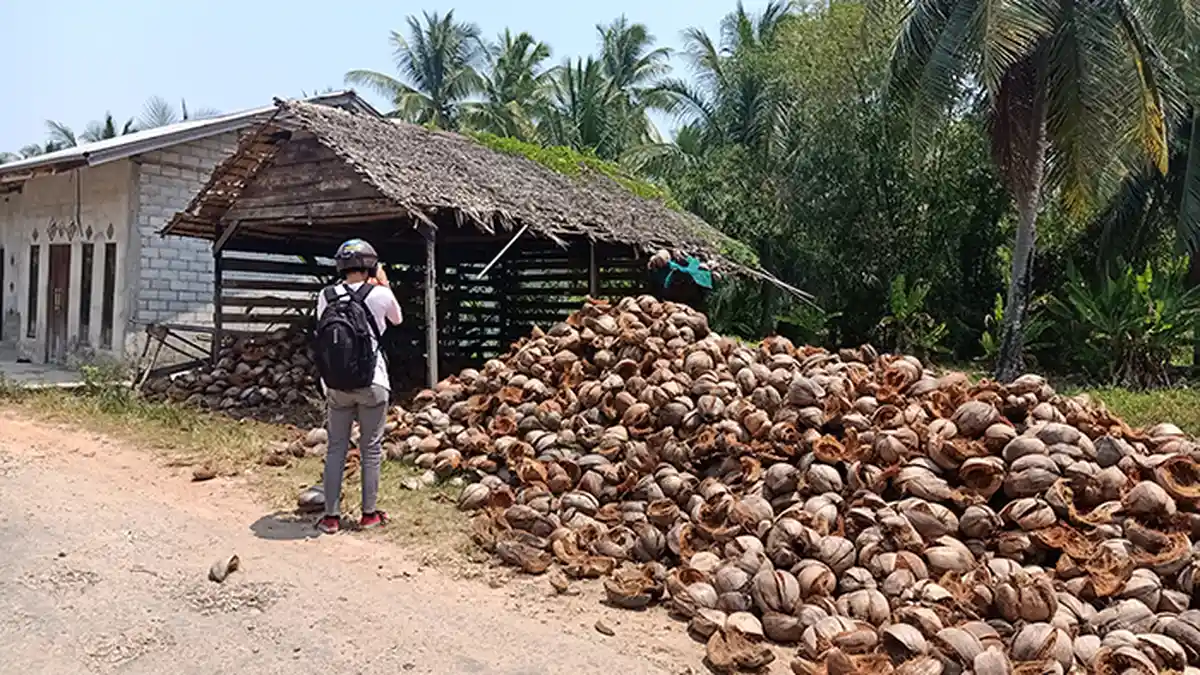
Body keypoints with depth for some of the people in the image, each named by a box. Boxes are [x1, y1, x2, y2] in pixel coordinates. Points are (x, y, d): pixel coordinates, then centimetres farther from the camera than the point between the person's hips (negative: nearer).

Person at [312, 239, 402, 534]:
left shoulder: (325, 297, -2)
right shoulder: (380, 294, -9)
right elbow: (397, 319, 11)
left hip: (335, 385, 3)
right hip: (371, 384, -3)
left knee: (336, 449, 12)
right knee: (371, 449, 9)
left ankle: (331, 516, 15)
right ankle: (369, 513, 17)